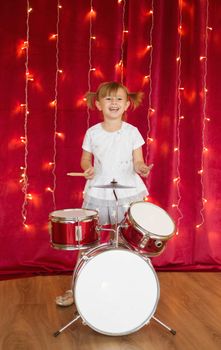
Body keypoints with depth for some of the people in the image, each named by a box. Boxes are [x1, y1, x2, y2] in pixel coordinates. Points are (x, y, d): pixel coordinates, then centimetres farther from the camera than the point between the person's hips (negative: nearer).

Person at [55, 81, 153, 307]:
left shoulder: (132, 132, -1)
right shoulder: (92, 133, 2)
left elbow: (138, 161, 3)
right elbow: (85, 158, 12)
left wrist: (142, 168, -20)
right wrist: (88, 168, -10)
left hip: (128, 192, -1)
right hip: (98, 192, 1)